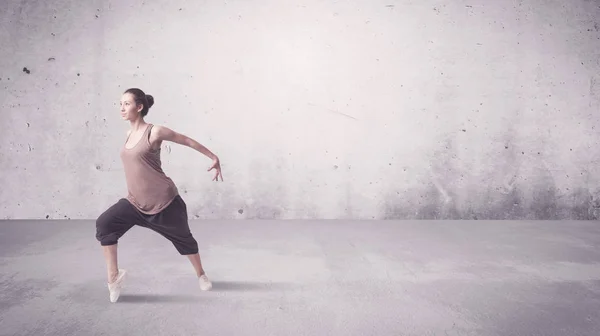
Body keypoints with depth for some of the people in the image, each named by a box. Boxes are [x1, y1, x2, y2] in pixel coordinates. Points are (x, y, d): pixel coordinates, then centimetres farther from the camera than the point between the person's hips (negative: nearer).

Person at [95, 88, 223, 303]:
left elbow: (188, 141, -6)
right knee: (104, 224, -12)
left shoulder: (154, 132, -15)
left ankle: (201, 275, 36)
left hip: (164, 201, -6)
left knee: (182, 238, 11)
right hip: (135, 202, 6)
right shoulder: (129, 134, 6)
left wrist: (214, 158, -2)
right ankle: (113, 276, 0)